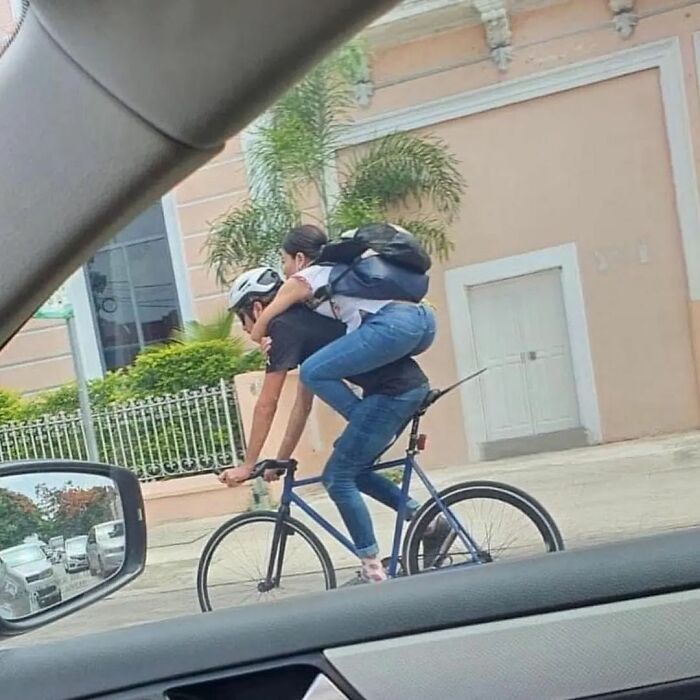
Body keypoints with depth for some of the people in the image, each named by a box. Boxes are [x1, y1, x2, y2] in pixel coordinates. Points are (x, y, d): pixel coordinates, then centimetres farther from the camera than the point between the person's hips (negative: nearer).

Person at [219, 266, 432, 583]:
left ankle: (374, 572, 4)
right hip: (409, 385, 10)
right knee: (354, 471, 18)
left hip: (393, 391, -10)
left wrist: (247, 465, 4)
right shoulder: (303, 322, 22)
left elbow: (266, 405, -5)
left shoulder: (283, 327, -6)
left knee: (337, 478, -2)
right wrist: (282, 460, 25)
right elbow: (303, 403, 23)